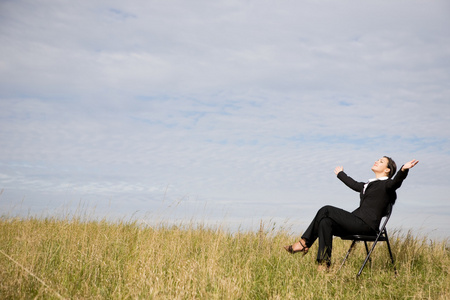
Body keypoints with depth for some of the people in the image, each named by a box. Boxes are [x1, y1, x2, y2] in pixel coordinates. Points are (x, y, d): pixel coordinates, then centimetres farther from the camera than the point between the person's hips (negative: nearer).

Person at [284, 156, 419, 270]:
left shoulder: (387, 184, 0)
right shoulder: (369, 184, 25)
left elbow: (396, 182, -23)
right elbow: (353, 184, 43)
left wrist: (404, 169, -43)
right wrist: (340, 174, 58)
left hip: (366, 225, -8)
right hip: (357, 223, 8)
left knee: (326, 210, -17)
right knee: (325, 222, -14)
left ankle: (304, 243, -9)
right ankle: (324, 264, -15)